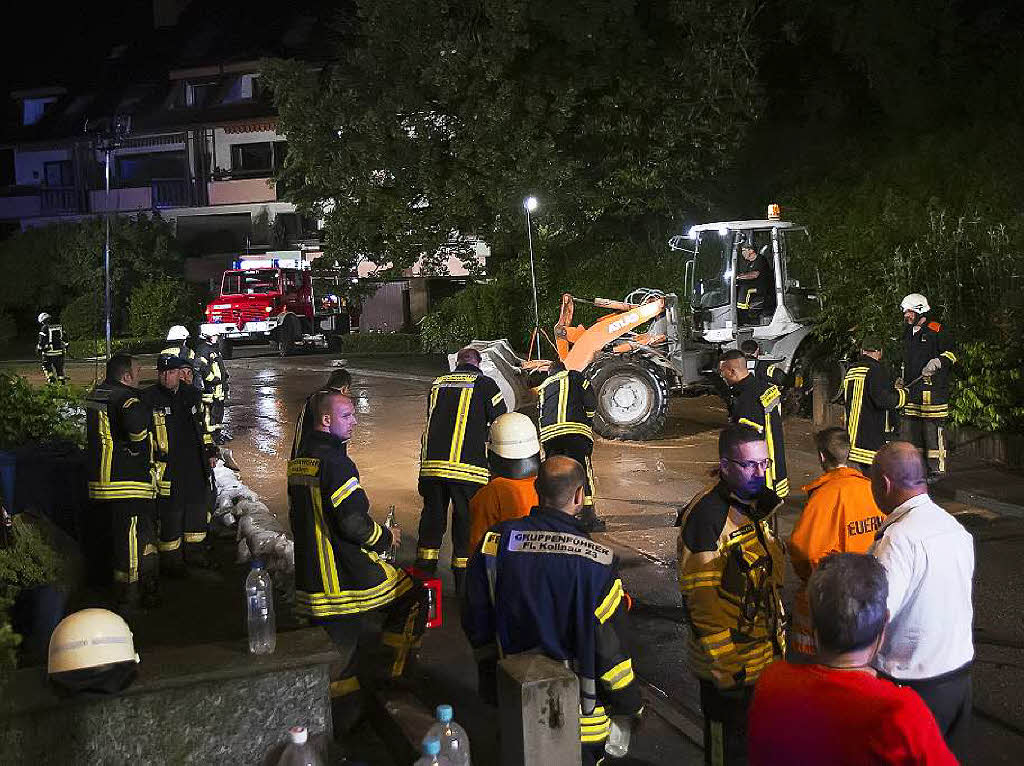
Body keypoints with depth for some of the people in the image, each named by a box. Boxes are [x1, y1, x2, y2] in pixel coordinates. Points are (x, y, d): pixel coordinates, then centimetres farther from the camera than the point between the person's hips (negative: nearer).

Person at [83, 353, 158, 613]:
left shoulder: (96, 395, 11)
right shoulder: (125, 397, -17)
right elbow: (135, 420, -39)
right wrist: (137, 444, -20)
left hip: (100, 481, 10)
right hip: (128, 484, -10)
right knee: (134, 542, 1)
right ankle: (127, 601, 8)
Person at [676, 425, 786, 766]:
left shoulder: (757, 505, 7)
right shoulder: (707, 515, -22)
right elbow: (699, 598, -22)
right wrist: (724, 667, -21)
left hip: (766, 657, 8)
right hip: (730, 663, -8)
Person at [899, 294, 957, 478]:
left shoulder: (936, 330, -3)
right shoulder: (908, 333, 21)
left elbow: (951, 354, -6)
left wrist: (937, 362, -22)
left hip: (932, 388, -8)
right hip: (912, 390, 8)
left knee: (932, 428, -8)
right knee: (909, 428, 8)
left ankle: (936, 468, -2)